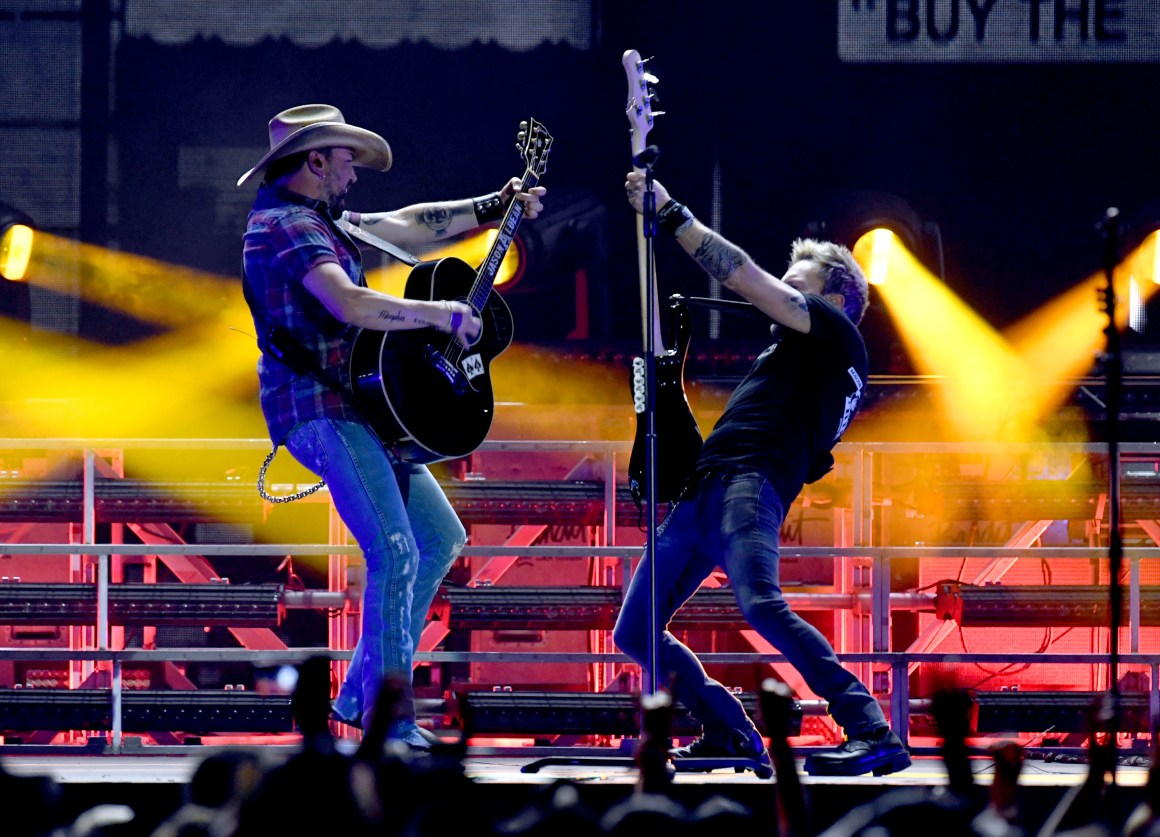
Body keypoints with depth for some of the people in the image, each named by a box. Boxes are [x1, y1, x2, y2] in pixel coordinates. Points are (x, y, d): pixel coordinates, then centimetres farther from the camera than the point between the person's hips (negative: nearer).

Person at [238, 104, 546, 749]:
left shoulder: (322, 222, 19)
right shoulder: (287, 225, -13)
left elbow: (408, 224, 29)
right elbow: (350, 304, -27)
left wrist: (497, 206, 26)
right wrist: (444, 315, -18)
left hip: (355, 407, 11)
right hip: (317, 409, -11)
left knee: (442, 538, 14)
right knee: (395, 550, -20)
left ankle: (362, 694, 15)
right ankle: (389, 719, -19)